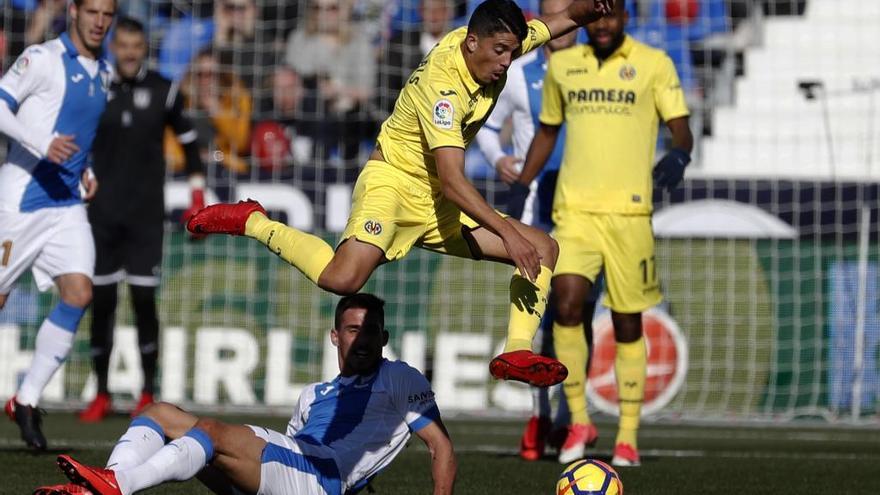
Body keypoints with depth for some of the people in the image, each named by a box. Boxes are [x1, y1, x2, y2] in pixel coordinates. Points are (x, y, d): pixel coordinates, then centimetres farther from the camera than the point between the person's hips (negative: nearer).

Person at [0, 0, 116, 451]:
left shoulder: (103, 72, 14)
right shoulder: (43, 59, -10)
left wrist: (85, 171, 13)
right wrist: (42, 144, -28)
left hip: (67, 203, 6)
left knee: (79, 293, -11)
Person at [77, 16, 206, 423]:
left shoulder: (163, 91, 1)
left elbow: (189, 141, 9)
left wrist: (197, 198, 3)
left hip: (147, 212, -1)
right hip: (102, 213, 1)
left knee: (144, 299, -5)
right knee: (100, 301, 1)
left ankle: (148, 393, 4)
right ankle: (101, 394, 10)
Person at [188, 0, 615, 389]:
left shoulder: (495, 42, -4)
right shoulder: (442, 86, -27)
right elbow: (452, 181, -31)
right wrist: (508, 233, -36)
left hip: (438, 204, 9)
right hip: (393, 181, -9)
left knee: (543, 249, 1)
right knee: (342, 278, -32)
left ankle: (516, 353, -7)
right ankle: (253, 222, -9)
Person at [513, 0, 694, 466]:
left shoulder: (653, 64, 1)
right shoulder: (562, 65, 11)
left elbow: (680, 128, -2)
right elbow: (547, 131, 22)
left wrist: (679, 155, -25)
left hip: (628, 212, -2)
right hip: (574, 209, 2)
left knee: (627, 322, 3)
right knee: (566, 305, -15)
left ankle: (628, 437, 12)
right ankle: (578, 419, 0)